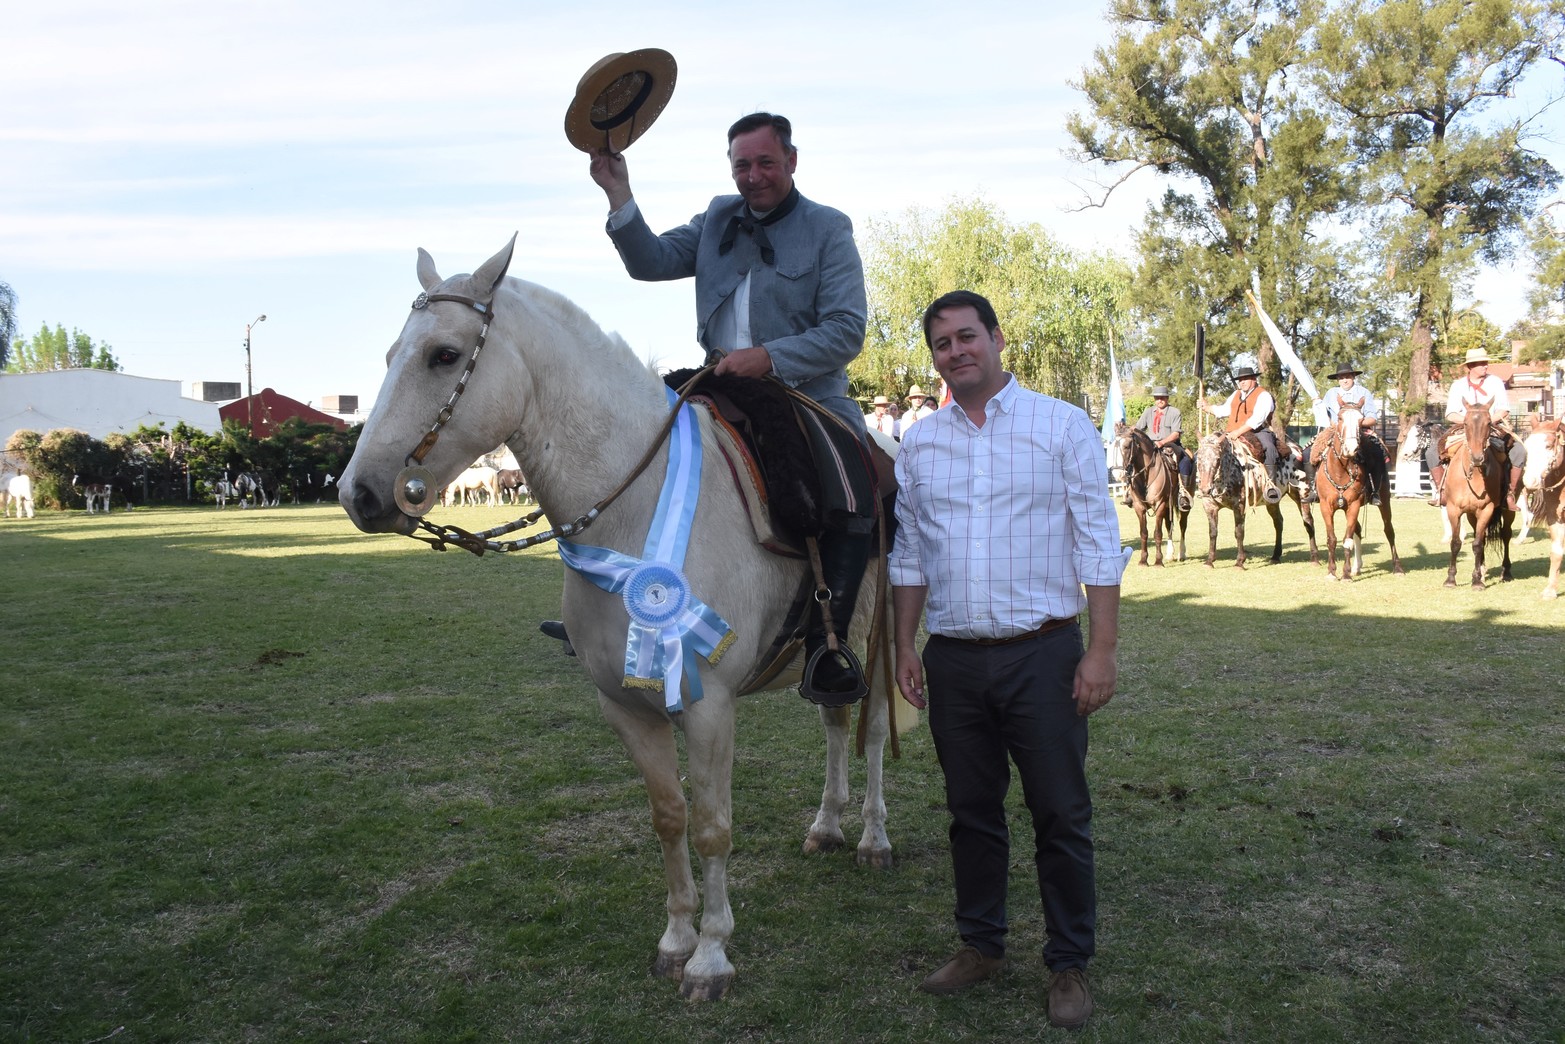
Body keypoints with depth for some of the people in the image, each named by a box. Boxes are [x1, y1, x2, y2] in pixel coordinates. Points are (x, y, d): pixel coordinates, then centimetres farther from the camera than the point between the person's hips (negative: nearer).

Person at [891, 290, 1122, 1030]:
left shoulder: (1062, 425, -2)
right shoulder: (918, 443, 7)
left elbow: (1097, 544, -5)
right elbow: (908, 555, 12)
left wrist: (1102, 650, -11)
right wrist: (905, 649, 7)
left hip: (1042, 654, -3)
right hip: (954, 660, 3)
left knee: (1061, 816, 5)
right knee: (972, 812, 14)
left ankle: (1069, 963, 21)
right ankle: (981, 944, 31)